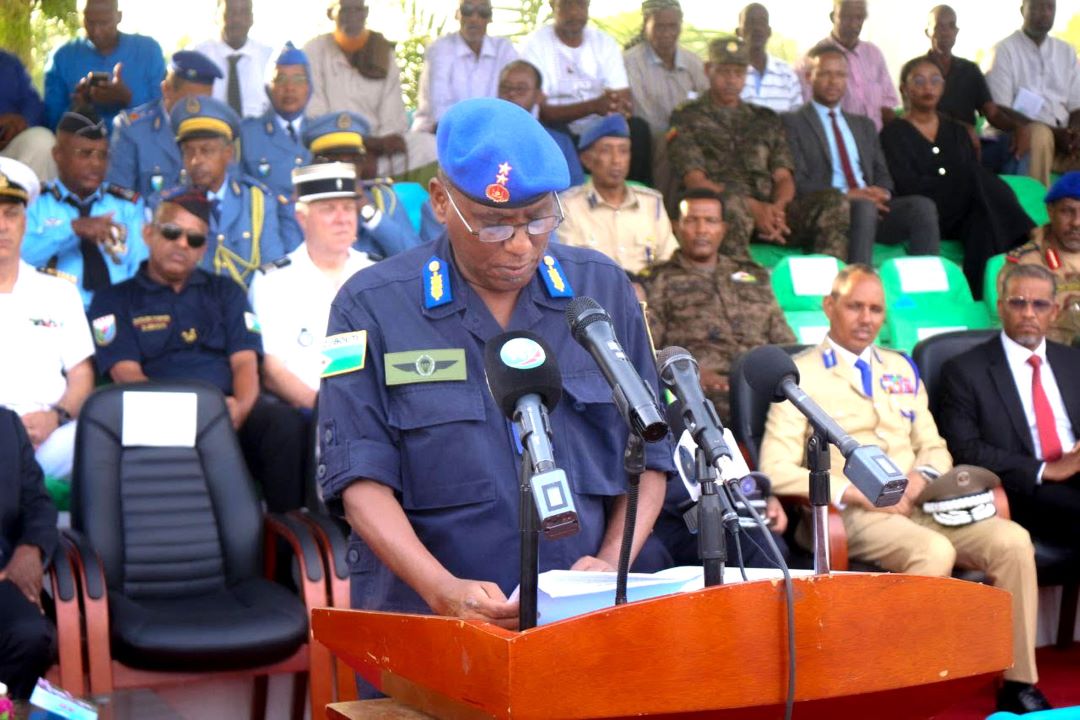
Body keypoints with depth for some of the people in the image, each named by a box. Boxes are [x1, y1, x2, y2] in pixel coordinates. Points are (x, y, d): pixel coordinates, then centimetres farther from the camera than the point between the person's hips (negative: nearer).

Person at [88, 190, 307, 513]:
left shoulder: (226, 292, 26)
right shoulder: (114, 300, 17)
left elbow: (245, 362, 12)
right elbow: (127, 373, 2)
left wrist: (241, 408, -13)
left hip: (231, 410, 2)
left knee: (284, 420, -32)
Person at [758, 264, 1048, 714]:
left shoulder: (901, 369, 22)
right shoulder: (801, 375, 2)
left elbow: (935, 449, 22)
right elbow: (776, 471, -7)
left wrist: (921, 476, -3)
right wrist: (858, 493, -14)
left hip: (917, 505, 6)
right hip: (851, 513, -6)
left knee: (1013, 541, -17)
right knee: (935, 552, -33)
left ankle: (1019, 684, -8)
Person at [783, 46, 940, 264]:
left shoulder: (864, 125, 27)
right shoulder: (793, 122, 7)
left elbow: (882, 174, 22)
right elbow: (797, 183, -4)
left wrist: (878, 193, -4)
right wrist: (846, 195, -16)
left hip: (874, 207, 6)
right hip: (827, 210, -6)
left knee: (922, 206, -23)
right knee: (864, 206, -38)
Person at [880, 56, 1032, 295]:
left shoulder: (957, 131, 23)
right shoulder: (894, 134, 6)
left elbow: (979, 174, 10)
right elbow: (907, 186, -9)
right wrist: (963, 183, -12)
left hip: (963, 212, 5)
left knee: (985, 215, -31)